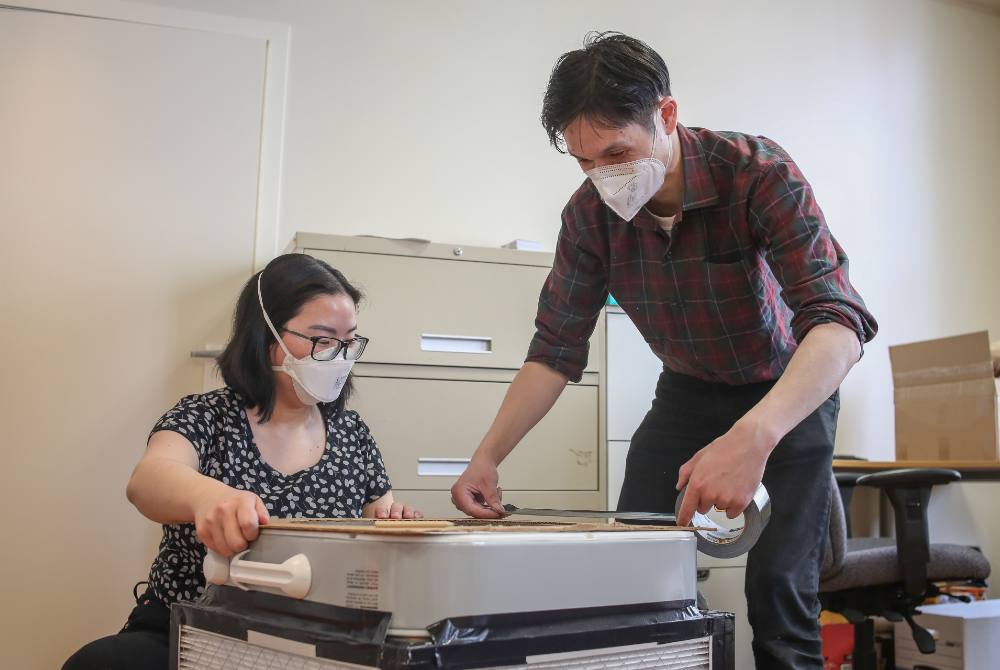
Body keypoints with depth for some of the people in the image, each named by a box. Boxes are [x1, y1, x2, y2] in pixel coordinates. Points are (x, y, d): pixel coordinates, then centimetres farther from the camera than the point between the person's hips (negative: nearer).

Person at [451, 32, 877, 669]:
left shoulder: (758, 172, -29)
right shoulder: (590, 213, -17)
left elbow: (839, 321, -39)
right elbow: (557, 349, -9)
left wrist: (755, 437, -56)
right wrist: (487, 457, -19)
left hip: (791, 389, -3)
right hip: (687, 392, 4)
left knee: (779, 587, -11)